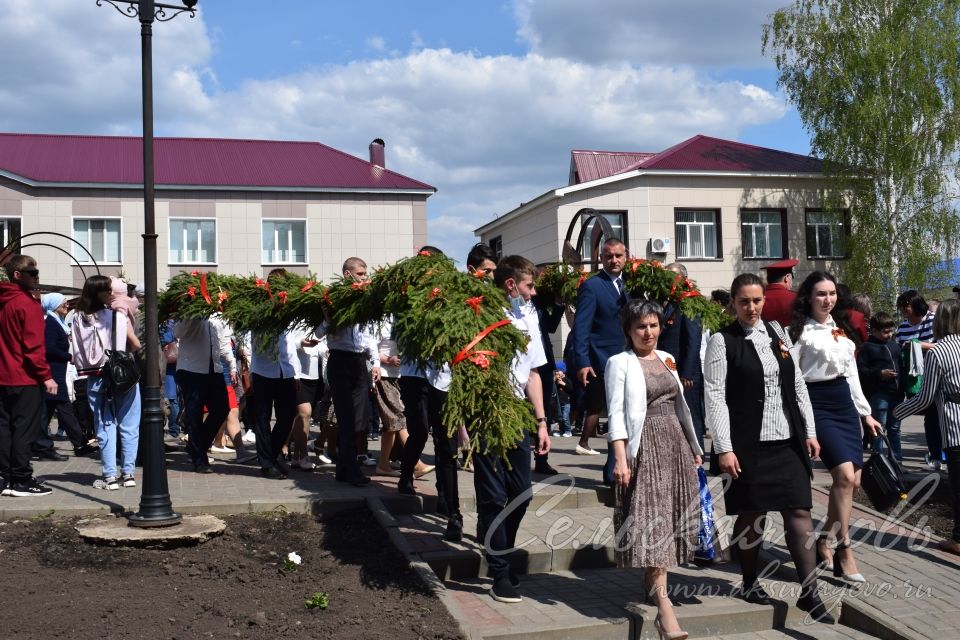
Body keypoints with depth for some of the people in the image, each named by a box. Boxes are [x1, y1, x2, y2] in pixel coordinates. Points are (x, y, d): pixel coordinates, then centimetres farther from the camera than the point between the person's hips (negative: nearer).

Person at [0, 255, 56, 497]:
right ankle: (21, 481, 0)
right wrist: (46, 375, -14)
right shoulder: (27, 303, -13)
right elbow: (33, 345, -18)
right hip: (26, 378, -8)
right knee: (24, 429, -3)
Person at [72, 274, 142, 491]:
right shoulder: (118, 315, -10)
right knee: (128, 428, 8)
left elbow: (77, 353, 0)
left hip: (96, 379, 2)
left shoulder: (79, 319, -2)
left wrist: (85, 371, 13)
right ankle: (128, 474, 11)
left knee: (105, 428, 8)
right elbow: (136, 345, -8)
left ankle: (109, 477, 8)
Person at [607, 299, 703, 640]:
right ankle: (664, 606, -16)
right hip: (644, 447, -7)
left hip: (675, 443, 7)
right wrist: (621, 458, -18)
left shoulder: (667, 359, 15)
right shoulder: (619, 363, -4)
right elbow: (616, 413, -10)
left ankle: (652, 581, 25)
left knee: (672, 516, 8)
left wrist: (694, 447, 19)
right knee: (652, 518, -12)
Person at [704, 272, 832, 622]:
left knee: (799, 511, 1)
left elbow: (798, 385, 13)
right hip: (748, 443, -4)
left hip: (787, 440, 5)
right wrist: (724, 448, -16)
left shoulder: (777, 332, 10)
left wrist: (809, 431, 8)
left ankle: (809, 593, 8)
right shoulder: (722, 341, -6)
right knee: (751, 514, 6)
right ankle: (749, 583, 25)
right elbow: (715, 397, -11)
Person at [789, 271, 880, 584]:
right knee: (844, 476, -18)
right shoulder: (800, 331, -6)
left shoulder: (840, 329, 15)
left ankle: (824, 541, 21)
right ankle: (844, 553, -10)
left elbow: (852, 374, 19)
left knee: (853, 480, 4)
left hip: (845, 403, 8)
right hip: (817, 405, -7)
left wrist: (866, 413, 18)